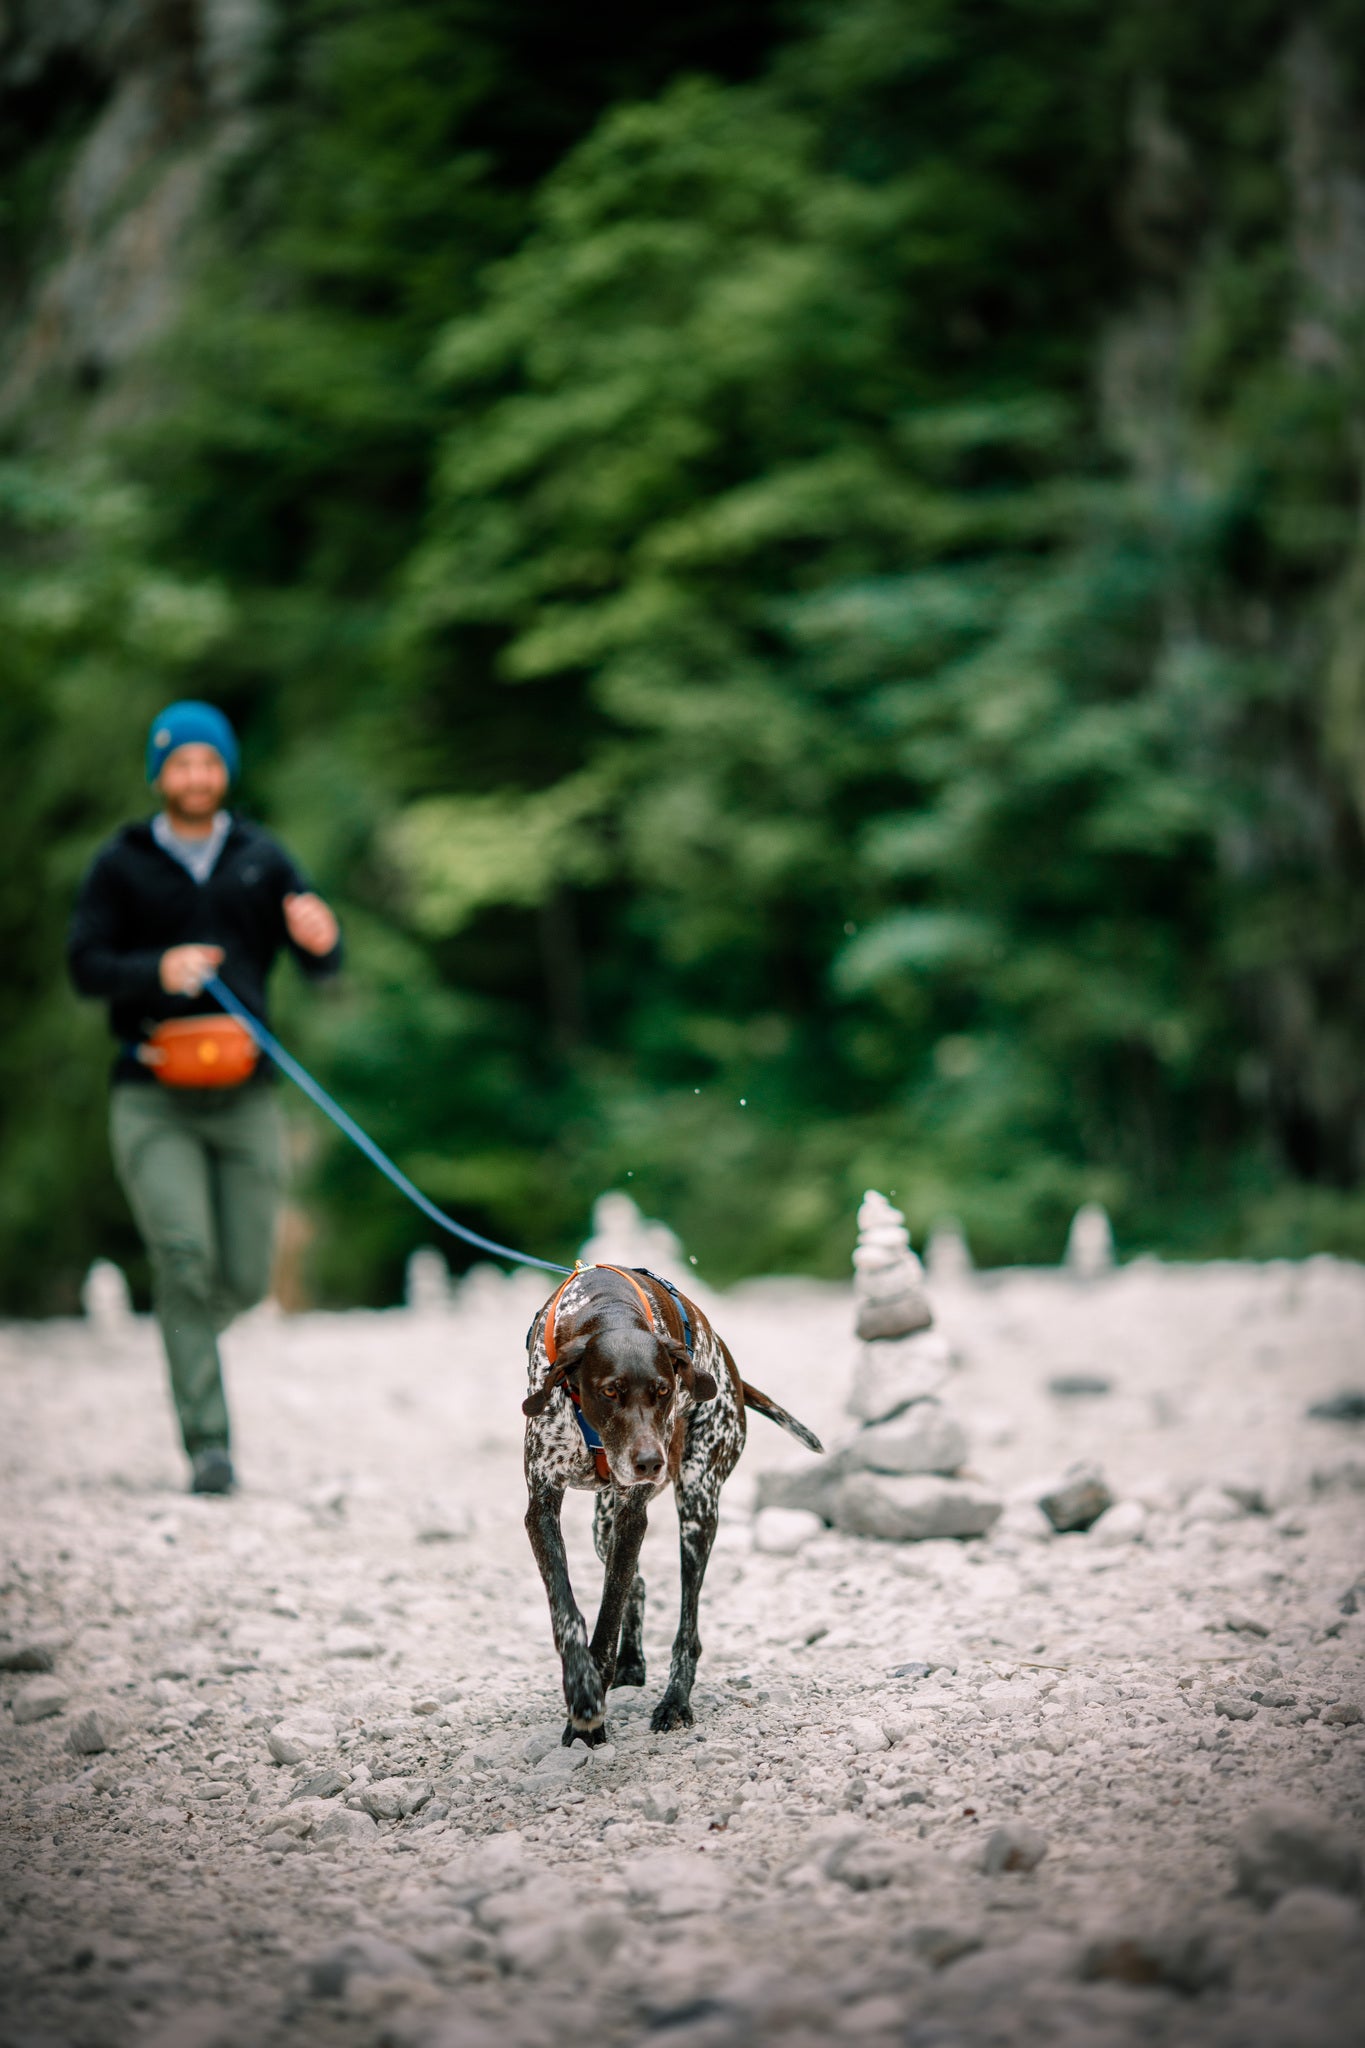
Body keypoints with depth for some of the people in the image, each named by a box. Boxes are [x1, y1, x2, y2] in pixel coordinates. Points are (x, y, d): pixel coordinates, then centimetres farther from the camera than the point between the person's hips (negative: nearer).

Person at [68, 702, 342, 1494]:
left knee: (246, 1277, 2)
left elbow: (322, 965, 4)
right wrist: (157, 969, -21)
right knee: (186, 1256, -15)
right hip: (152, 1099, -2)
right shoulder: (121, 865, 6)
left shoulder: (262, 858, 11)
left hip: (244, 1094, 2)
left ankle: (186, 1336, 37)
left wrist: (320, 941, -20)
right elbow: (86, 964, -2)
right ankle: (208, 1440, -11)